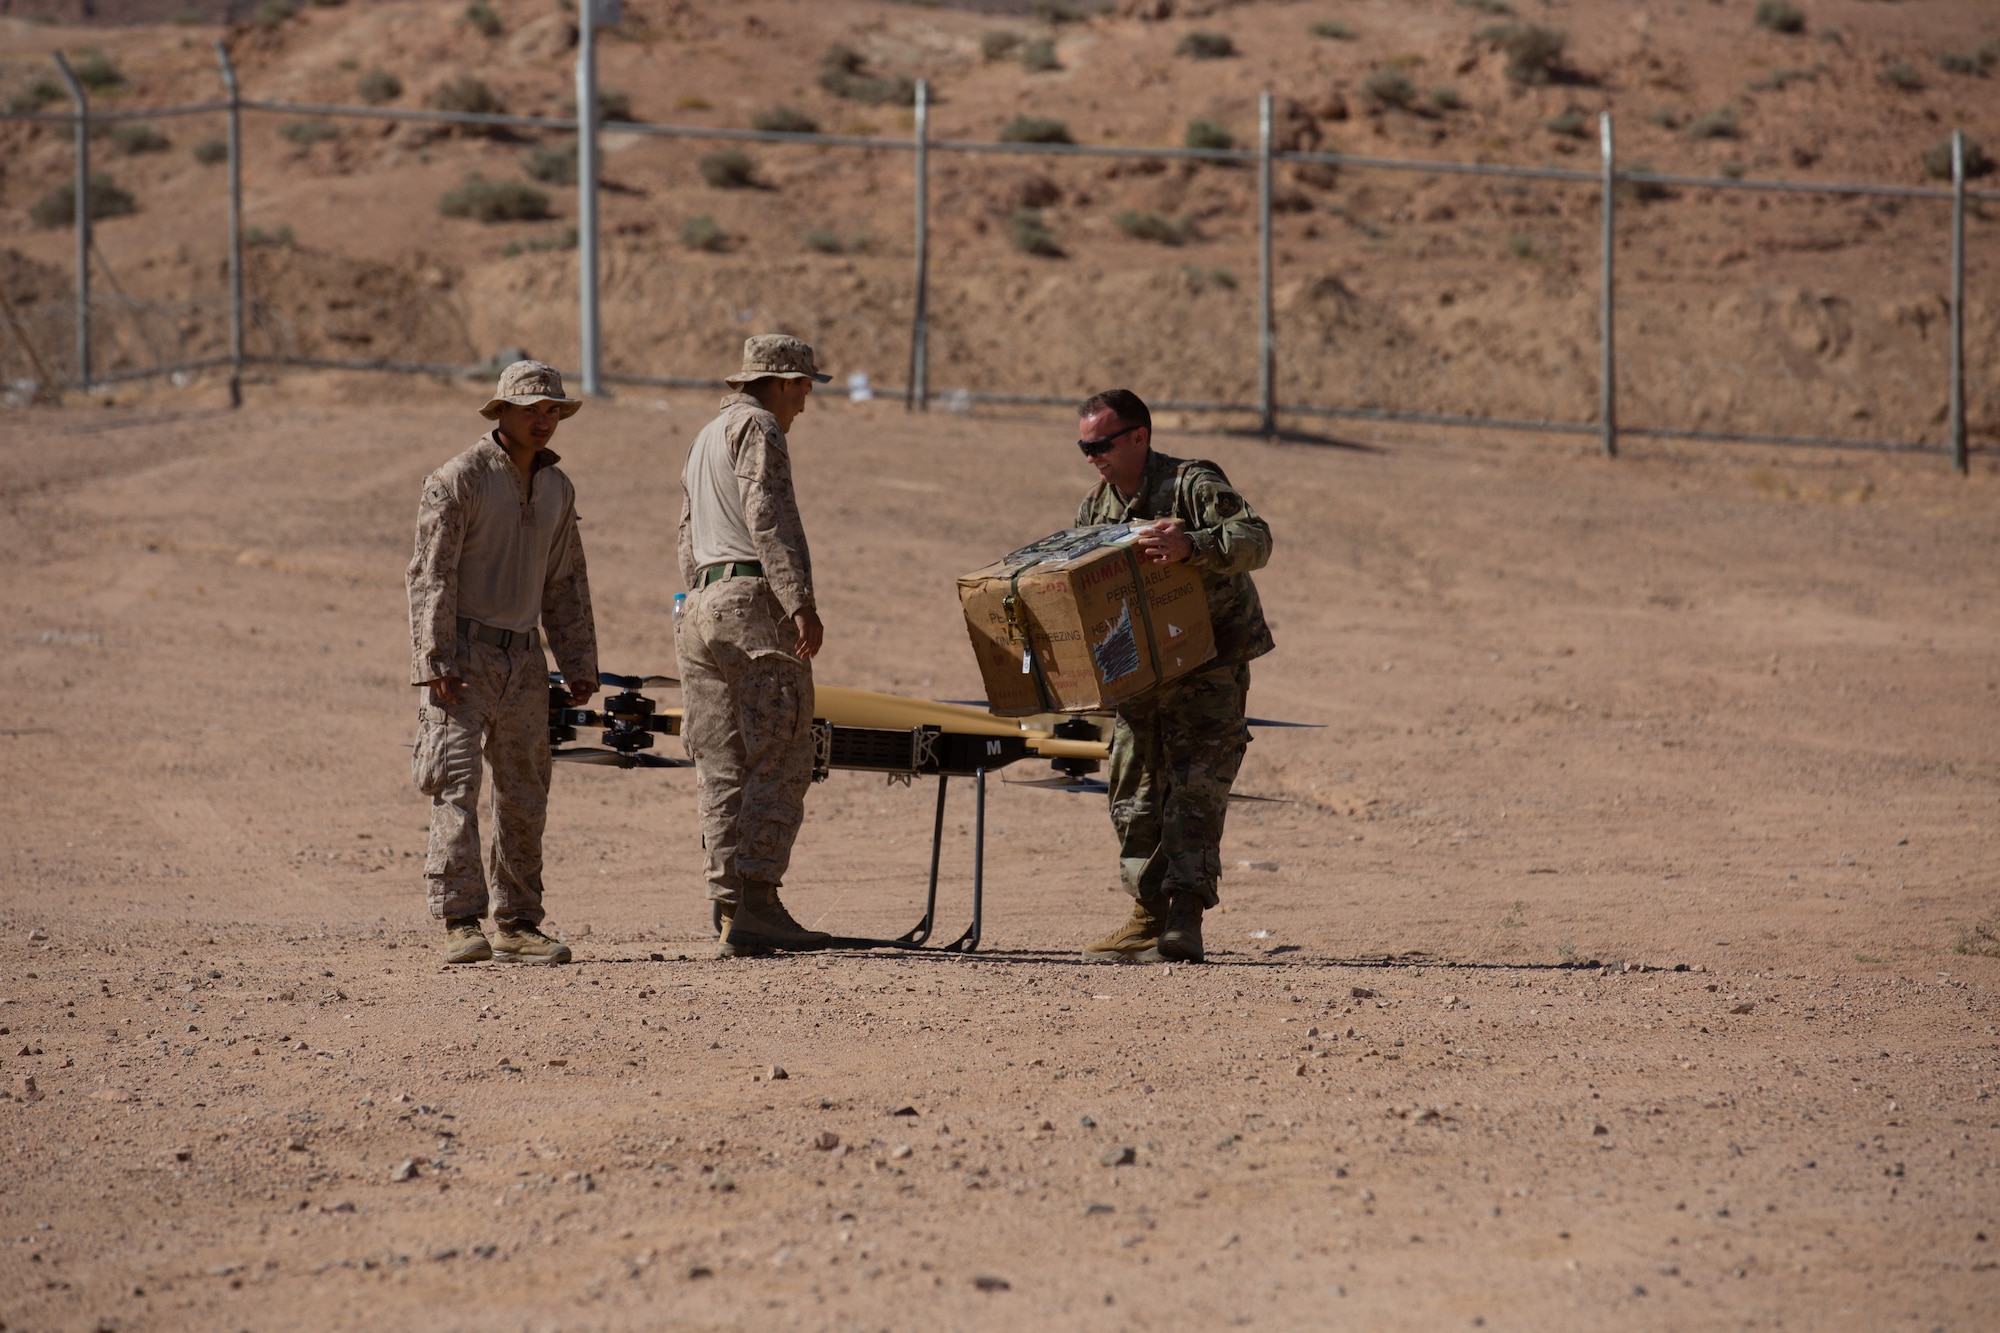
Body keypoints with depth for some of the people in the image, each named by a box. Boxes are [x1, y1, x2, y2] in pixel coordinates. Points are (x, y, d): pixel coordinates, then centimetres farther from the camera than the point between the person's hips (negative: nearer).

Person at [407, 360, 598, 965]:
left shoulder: (556, 487, 12)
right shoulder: (459, 480, -8)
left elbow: (566, 582, 19)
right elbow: (430, 576, -12)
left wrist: (580, 664, 15)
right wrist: (435, 661, -19)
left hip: (524, 660, 7)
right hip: (463, 655, -7)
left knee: (524, 796, 7)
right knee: (458, 786, -12)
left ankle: (516, 925, 14)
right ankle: (460, 924, -16)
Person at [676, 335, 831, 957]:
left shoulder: (704, 441, 27)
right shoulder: (757, 428, -3)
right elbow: (768, 516, -16)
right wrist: (800, 600, -22)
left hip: (701, 604, 9)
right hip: (753, 601, -9)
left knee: (724, 769, 5)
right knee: (779, 762, -10)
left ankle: (730, 915, 1)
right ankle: (757, 904, -17)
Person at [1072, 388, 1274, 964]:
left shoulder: (1194, 485, -12)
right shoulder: (1095, 509, 10)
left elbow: (1255, 540, -26)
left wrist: (1192, 544, -43)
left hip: (1209, 665, -7)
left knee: (1195, 791, -13)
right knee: (1134, 795, 6)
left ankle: (1185, 921, -18)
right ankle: (1147, 919, 12)